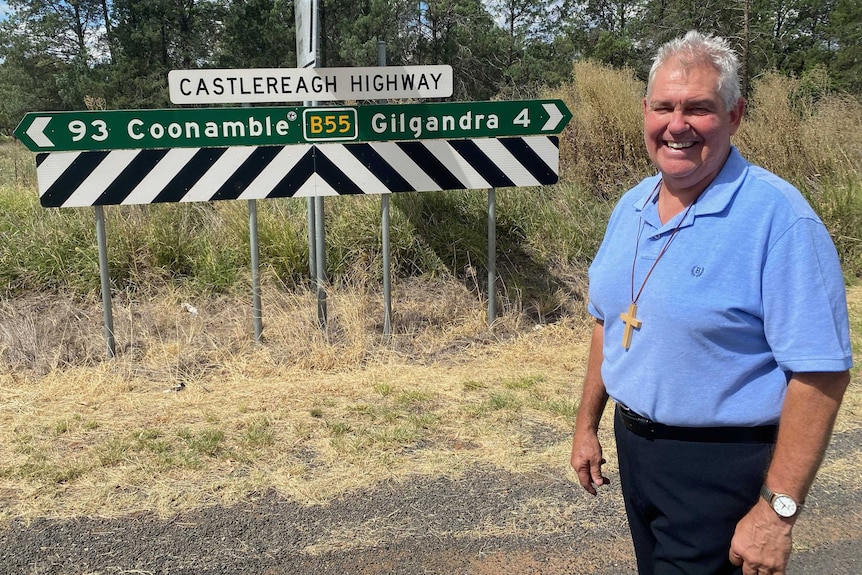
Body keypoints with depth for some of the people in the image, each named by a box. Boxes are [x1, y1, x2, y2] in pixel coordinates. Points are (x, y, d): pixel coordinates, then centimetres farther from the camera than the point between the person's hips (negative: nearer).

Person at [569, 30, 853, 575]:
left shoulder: (778, 216, -20)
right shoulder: (631, 208, 3)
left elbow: (821, 372, -22)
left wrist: (777, 509, -23)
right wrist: (587, 423, 14)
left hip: (719, 467, -7)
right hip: (633, 444, 7)